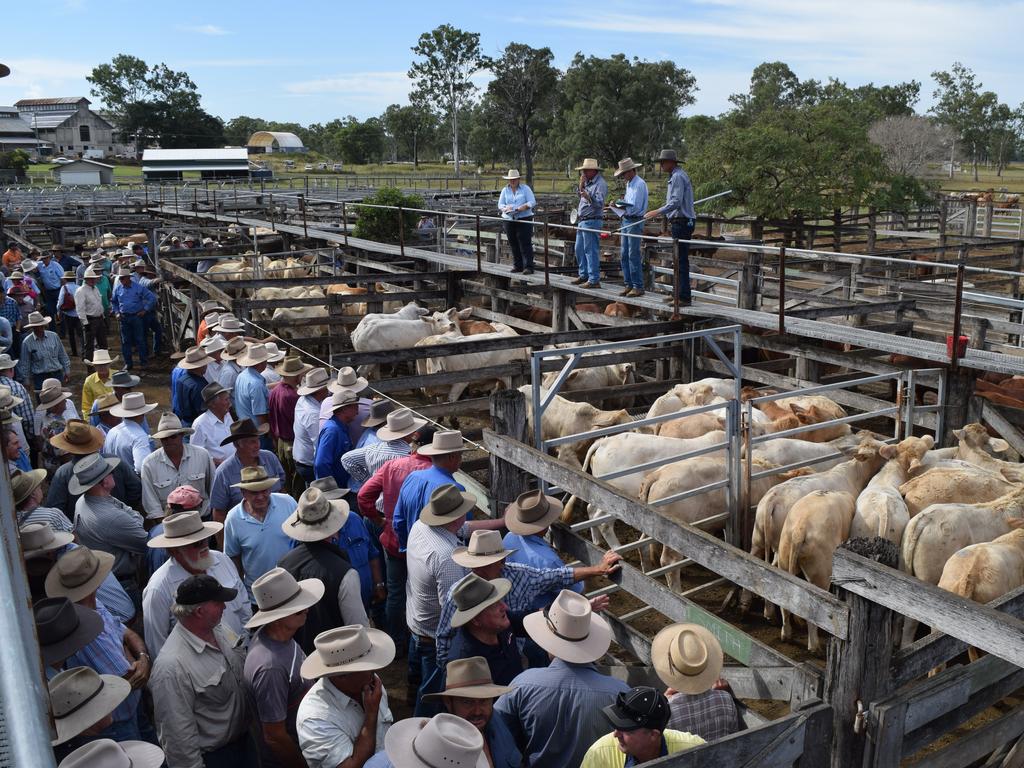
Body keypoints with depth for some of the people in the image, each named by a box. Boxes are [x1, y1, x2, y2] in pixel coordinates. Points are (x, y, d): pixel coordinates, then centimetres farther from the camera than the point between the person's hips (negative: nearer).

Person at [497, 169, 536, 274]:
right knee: (513, 245, 7)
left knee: (525, 244, -9)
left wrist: (524, 207, -22)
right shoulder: (505, 190, 11)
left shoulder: (525, 188, 2)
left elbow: (532, 202, -3)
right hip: (509, 220, 4)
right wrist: (505, 208, -15)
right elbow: (500, 204, 8)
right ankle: (517, 266, 16)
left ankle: (528, 267, -10)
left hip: (524, 219, -4)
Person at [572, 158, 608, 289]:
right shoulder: (588, 182, 16)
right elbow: (579, 194, 22)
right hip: (582, 221, 10)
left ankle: (594, 280, -8)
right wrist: (581, 184, 6)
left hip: (591, 221, -10)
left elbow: (599, 203, -22)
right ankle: (584, 275, 27)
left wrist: (588, 197, -38)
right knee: (579, 249, 16)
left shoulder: (600, 184, -12)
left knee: (591, 250, -10)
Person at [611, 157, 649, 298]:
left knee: (634, 255, -8)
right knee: (625, 254, 9)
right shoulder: (629, 184, 16)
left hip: (635, 222, -9)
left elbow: (635, 206, -19)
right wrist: (619, 205, 2)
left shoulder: (639, 184, -13)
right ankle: (628, 284, 15)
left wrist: (620, 203, -8)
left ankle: (638, 287, -4)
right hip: (626, 221, 9)